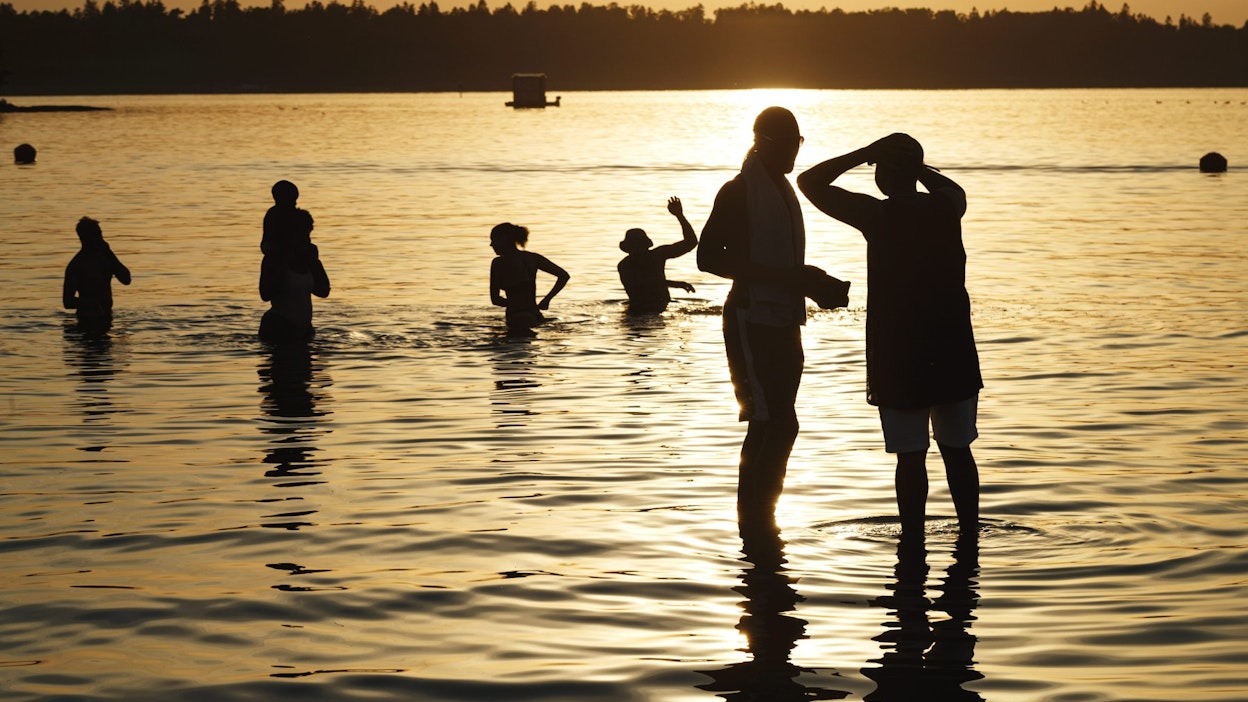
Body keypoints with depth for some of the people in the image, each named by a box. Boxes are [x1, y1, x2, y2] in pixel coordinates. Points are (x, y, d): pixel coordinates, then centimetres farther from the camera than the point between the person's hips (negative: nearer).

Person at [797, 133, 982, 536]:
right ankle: (970, 533, 19)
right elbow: (955, 189, 27)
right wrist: (912, 165, 16)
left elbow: (810, 182, -5)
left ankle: (914, 538, 3)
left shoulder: (878, 215, -12)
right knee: (957, 451, 14)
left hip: (897, 357, -4)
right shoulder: (945, 209, 0)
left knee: (911, 456, 0)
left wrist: (864, 154, -4)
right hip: (953, 352, 4)